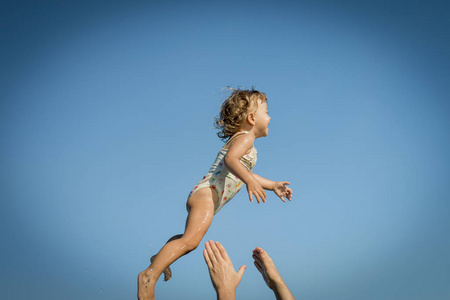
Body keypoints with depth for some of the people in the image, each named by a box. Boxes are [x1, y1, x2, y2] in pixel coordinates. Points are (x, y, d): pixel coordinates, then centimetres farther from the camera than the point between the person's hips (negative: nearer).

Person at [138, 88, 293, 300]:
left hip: (201, 195, 11)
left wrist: (272, 185, 43)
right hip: (208, 193, -11)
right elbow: (230, 159, -25)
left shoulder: (237, 140, 28)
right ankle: (150, 275, -37)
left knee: (190, 237, 34)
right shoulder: (245, 138, -4)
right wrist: (250, 180, -39)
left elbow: (244, 173, 41)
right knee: (191, 239, -29)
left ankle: (161, 258, 47)